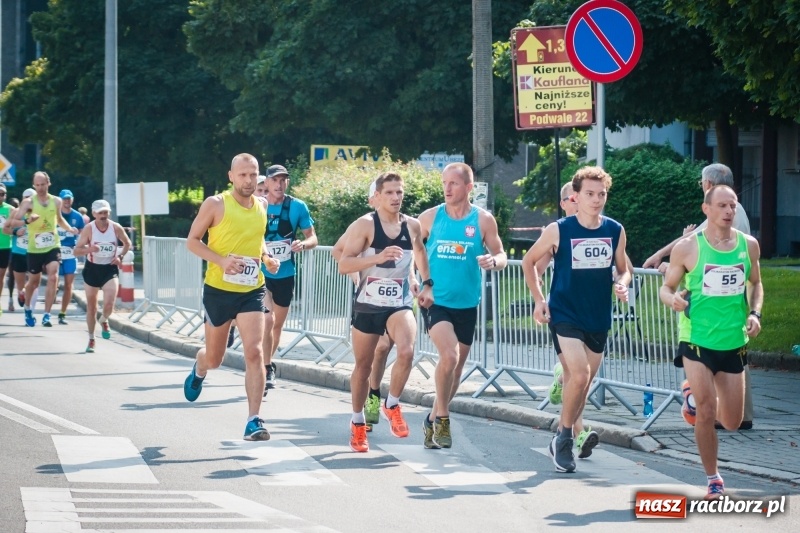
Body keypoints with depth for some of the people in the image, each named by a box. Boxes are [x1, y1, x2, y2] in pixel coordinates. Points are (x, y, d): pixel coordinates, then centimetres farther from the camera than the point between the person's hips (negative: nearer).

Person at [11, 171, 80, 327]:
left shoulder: (56, 201, 4)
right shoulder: (28, 202, -8)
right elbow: (15, 220, -18)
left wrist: (70, 229, 8)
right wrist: (27, 221, -37)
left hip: (53, 246, 2)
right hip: (35, 248, -2)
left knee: (53, 278, -17)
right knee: (34, 281, 12)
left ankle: (46, 315, -14)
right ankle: (27, 308, 40)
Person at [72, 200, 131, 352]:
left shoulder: (116, 228, -8)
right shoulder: (89, 229, -12)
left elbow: (127, 244, 11)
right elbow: (76, 251, -13)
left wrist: (120, 256, -6)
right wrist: (89, 249, -32)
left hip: (110, 269, 0)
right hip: (92, 268, 0)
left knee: (109, 304, -18)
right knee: (91, 307, 9)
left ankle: (104, 321, 18)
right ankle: (91, 340, 24)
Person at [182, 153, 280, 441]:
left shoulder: (261, 208, 6)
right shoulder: (215, 204, -9)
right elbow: (192, 241, -6)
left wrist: (267, 259, 2)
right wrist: (221, 260, -21)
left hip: (252, 291, 2)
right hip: (219, 290, -2)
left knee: (254, 353, -15)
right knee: (214, 357, 14)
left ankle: (253, 420, -13)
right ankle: (198, 371, 52)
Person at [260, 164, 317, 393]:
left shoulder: (297, 207, -5)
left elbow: (312, 237, 0)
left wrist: (303, 244, -22)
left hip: (285, 274, 2)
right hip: (260, 271, -2)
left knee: (278, 323, 14)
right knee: (267, 318, -19)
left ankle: (268, 364, 33)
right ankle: (267, 368, -10)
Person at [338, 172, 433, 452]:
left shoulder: (412, 225, 3)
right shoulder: (365, 225, -10)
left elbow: (420, 251, 26)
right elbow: (343, 264, -17)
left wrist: (427, 285, 21)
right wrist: (377, 258, -29)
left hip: (400, 304, 2)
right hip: (368, 305, -2)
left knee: (406, 351, -25)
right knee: (363, 364, 10)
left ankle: (392, 405, -3)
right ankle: (357, 422, 29)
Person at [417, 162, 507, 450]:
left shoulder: (483, 220, -2)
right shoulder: (430, 217, -2)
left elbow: (501, 255, 3)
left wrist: (494, 261, -20)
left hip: (466, 304, 3)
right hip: (435, 301, -3)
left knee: (457, 366, 11)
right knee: (449, 355, -23)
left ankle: (434, 418, 30)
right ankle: (442, 418, -6)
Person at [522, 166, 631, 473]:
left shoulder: (615, 231, 1)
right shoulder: (558, 230, -8)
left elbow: (623, 270, 14)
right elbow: (529, 261, 5)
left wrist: (621, 284, -8)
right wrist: (538, 299, -4)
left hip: (598, 319, 4)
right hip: (565, 316, -4)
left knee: (581, 383, 12)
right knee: (579, 375, -20)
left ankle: (564, 440, 29)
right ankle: (564, 437, -1)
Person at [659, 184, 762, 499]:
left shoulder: (748, 245, 1)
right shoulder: (688, 247, -9)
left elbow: (756, 284, 16)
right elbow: (666, 287, 0)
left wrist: (755, 313, -2)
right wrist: (672, 299, -23)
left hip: (734, 342, 4)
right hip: (697, 340, -4)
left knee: (732, 422, 9)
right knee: (706, 416, -10)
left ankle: (695, 395, 41)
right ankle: (713, 480, 9)